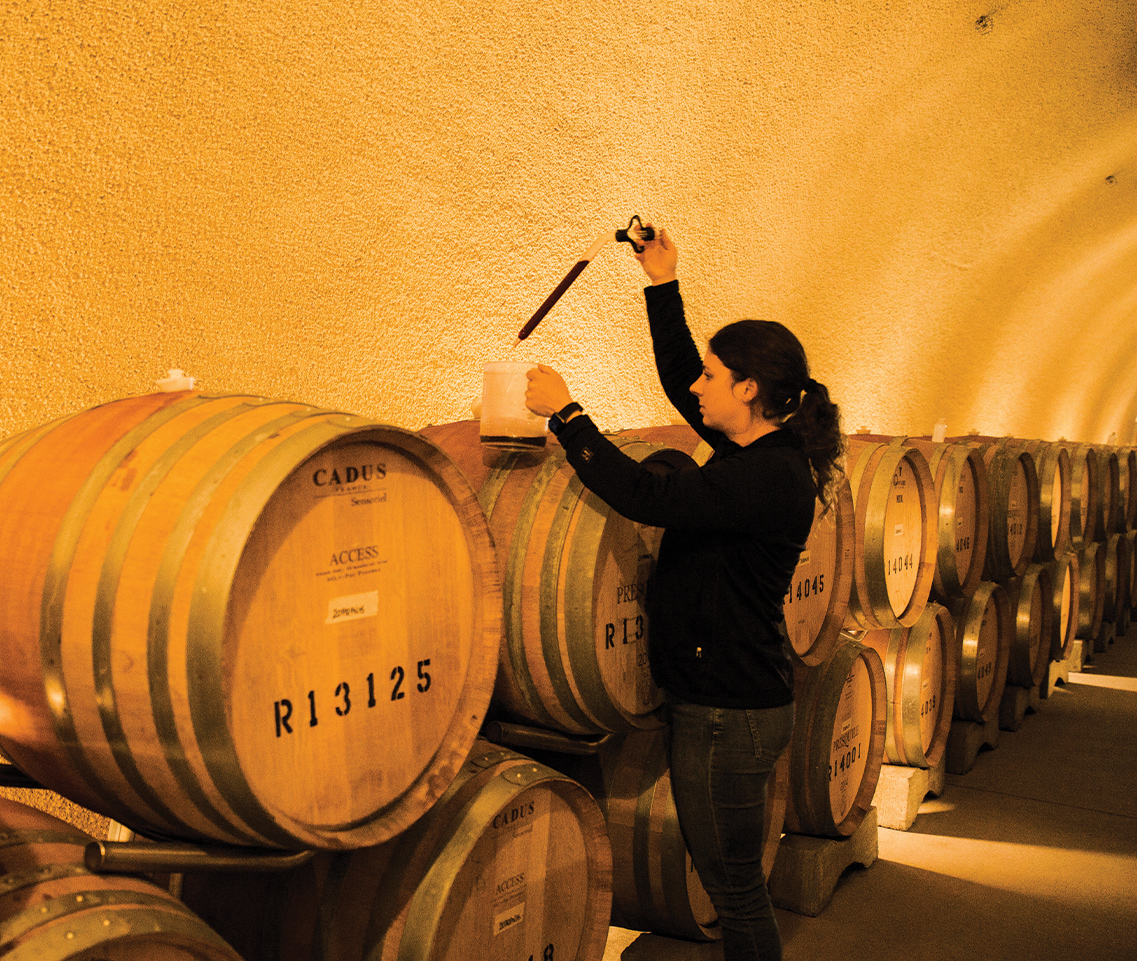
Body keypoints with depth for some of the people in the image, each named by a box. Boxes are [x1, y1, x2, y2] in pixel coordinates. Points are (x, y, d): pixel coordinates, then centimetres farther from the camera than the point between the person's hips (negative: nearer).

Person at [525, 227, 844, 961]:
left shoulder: (771, 475, -22)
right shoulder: (761, 453, 7)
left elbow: (647, 498, -29)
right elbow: (678, 377, 18)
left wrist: (566, 414, -20)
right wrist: (662, 285, 16)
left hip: (731, 713, -10)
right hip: (724, 699, 10)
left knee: (735, 887, 5)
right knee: (733, 879, 22)